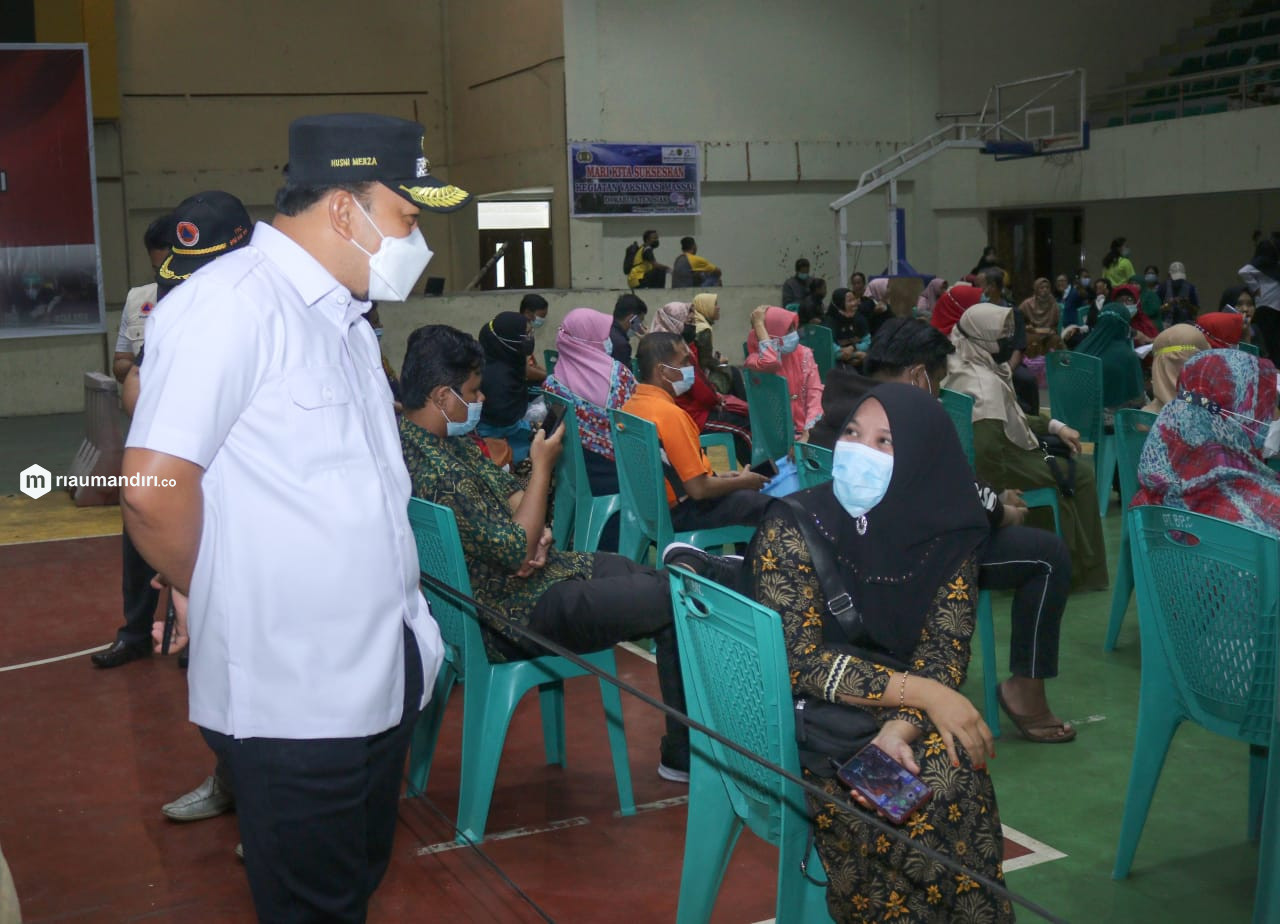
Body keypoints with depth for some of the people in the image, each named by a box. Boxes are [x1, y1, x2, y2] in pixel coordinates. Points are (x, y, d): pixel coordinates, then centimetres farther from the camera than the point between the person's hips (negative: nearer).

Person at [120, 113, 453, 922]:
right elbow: (154, 488, -24)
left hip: (380, 673, 9)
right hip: (293, 697, -9)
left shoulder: (342, 318, 14)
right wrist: (211, 599, -7)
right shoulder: (233, 303, -17)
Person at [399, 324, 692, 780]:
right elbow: (516, 553, -26)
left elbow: (508, 490, 12)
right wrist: (543, 465, -19)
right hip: (517, 613, -10)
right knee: (677, 601, -7)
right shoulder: (435, 470, -29)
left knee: (655, 578, 13)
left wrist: (538, 534, -9)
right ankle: (685, 755, 8)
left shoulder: (446, 439, 3)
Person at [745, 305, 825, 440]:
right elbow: (770, 362, -32)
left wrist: (809, 431, -15)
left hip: (805, 429, 4)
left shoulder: (803, 354, 6)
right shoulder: (755, 359, -8)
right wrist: (759, 324, -21)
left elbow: (815, 391, -1)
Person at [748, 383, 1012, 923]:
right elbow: (797, 661, -19)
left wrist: (900, 727, -28)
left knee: (955, 774, -28)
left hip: (898, 714, 3)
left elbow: (944, 657, -8)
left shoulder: (948, 539, -4)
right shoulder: (792, 525, -13)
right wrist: (920, 692, -25)